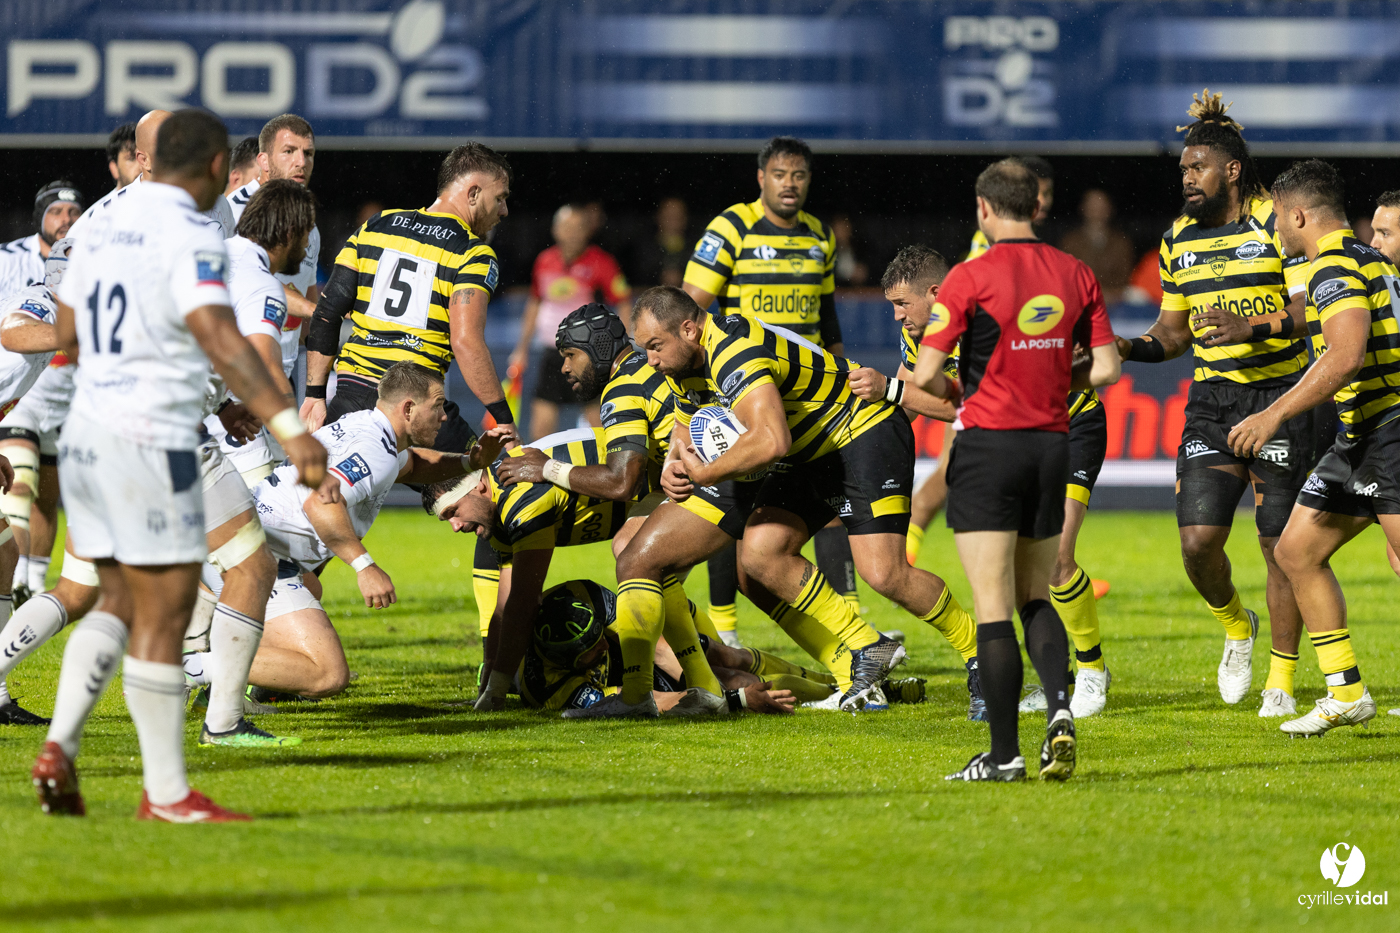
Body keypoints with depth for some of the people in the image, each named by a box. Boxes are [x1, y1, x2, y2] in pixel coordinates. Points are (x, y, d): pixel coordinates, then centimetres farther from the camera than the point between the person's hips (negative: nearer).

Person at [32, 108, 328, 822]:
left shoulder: (104, 228, 13)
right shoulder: (189, 236, -13)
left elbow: (67, 335, 25)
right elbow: (221, 340, -28)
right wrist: (289, 426, -35)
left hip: (85, 438, 8)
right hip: (150, 442, -8)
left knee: (121, 603, 17)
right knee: (163, 615, -1)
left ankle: (60, 744, 0)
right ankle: (165, 792, 3)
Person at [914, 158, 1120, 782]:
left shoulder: (970, 278, -9)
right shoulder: (1075, 275, 4)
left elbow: (924, 376, -10)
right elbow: (1105, 368, 4)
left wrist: (952, 392, 12)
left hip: (989, 444, -5)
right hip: (1052, 444, 5)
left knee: (993, 607, -3)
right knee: (1035, 597, 17)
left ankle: (1003, 754, -5)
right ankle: (1059, 706, -7)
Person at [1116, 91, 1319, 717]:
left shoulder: (1278, 224, -5)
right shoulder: (1178, 241, 11)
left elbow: (1310, 310, -11)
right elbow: (1173, 330, 19)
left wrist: (1254, 329, -27)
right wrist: (1128, 347, 0)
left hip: (1280, 395, -4)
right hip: (1212, 402, 4)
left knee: (1281, 547, -3)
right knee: (1198, 537, -10)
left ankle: (1281, 682, 9)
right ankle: (1236, 628, 21)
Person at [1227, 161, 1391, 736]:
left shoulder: (1334, 267, -15)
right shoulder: (1371, 260, 17)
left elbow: (1347, 355, -28)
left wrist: (1275, 415, -27)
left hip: (1386, 435, -11)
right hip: (1358, 441, 11)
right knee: (1296, 552, 12)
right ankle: (1346, 694, 14)